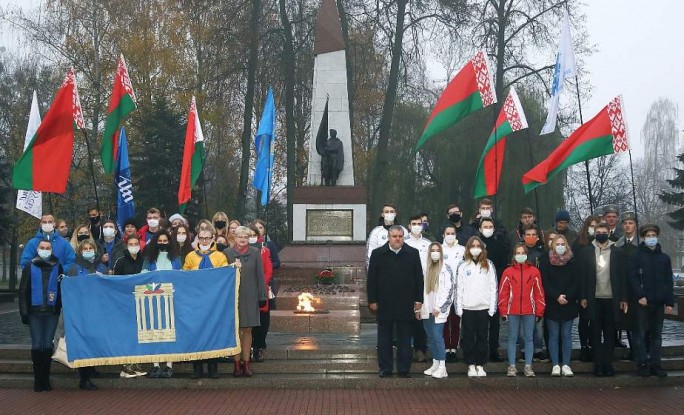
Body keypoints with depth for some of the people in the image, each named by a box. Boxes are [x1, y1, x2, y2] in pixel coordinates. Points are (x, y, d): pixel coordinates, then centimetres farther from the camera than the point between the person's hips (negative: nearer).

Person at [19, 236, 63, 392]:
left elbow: (62, 289, 9)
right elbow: (23, 290, 3)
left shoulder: (57, 267, 7)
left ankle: (46, 379, 10)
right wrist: (24, 312, -3)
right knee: (37, 345, -2)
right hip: (34, 311, -1)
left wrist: (60, 309, 2)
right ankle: (38, 379, 4)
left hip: (52, 312, 1)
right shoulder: (30, 266, 4)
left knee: (48, 345, 3)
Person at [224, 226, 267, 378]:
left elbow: (260, 275, 4)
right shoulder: (227, 253, 2)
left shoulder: (255, 253, 4)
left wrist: (262, 296, 1)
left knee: (247, 330, 5)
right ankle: (236, 363, 8)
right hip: (233, 295, -1)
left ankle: (246, 362, 13)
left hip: (250, 296, 1)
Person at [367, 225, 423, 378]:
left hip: (406, 304, 0)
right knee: (384, 338, 7)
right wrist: (372, 301, -3)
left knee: (404, 338, 6)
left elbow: (419, 278, 6)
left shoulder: (412, 254, 4)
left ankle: (404, 369, 14)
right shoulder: (377, 254, 2)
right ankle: (385, 368, 14)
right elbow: (371, 279, 2)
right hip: (384, 304, 0)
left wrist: (418, 300, 1)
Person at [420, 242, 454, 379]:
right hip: (427, 310, 5)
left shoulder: (446, 269, -3)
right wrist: (421, 307, 7)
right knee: (431, 338, 7)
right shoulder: (427, 269, 13)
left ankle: (442, 367, -8)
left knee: (437, 337, -10)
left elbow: (449, 290, -8)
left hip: (439, 310, -5)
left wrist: (439, 307, -12)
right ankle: (435, 364, 15)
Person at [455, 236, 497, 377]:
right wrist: (459, 308, -3)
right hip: (467, 307, 0)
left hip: (484, 308, 0)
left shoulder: (489, 265, 5)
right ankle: (471, 365, 11)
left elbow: (493, 287, 3)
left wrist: (492, 307, -3)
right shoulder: (463, 266, 4)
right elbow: (459, 288, 2)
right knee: (468, 338, 3)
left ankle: (480, 365, 13)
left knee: (482, 337, 5)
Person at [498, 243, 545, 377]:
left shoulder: (534, 272, 3)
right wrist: (503, 311, -3)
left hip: (529, 311, 0)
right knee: (512, 338, 5)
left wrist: (539, 312, 1)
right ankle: (512, 366, 11)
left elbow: (539, 292, 4)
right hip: (512, 311, 0)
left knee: (529, 338, 6)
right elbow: (503, 293, 1)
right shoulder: (508, 272, 2)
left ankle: (528, 366, 13)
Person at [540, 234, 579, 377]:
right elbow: (544, 282, -4)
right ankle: (555, 365, 6)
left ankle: (566, 365, 8)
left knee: (567, 335, 4)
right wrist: (557, 296, -14)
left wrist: (567, 296, -12)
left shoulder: (572, 261, 5)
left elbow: (576, 282, 0)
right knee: (554, 335, 2)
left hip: (569, 304, 1)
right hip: (552, 304, -1)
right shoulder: (546, 261, 1)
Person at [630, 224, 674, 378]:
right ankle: (642, 364, 5)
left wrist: (670, 302, 5)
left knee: (657, 334, 7)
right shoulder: (636, 256, 1)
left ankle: (655, 363, 13)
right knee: (640, 334, 0)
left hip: (659, 302, 3)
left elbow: (669, 281, 11)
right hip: (643, 301, -3)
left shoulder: (664, 258, 11)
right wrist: (640, 295, -17)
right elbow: (633, 277, -6)